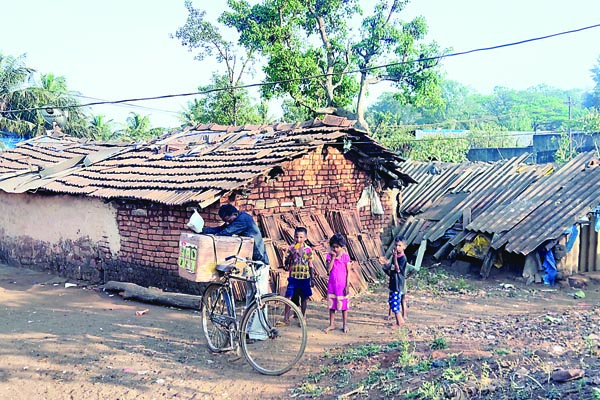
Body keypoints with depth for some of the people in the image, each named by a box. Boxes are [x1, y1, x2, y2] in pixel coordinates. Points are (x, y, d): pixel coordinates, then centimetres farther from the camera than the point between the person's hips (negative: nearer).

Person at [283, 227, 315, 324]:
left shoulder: (308, 249, 0)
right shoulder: (291, 248, -1)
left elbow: (310, 265, 6)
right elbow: (285, 263, -3)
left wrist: (312, 278, 6)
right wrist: (292, 254, -18)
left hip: (305, 278, 1)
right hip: (293, 277, 0)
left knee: (304, 297, 8)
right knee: (288, 297, -4)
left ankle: (303, 318, 21)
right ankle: (286, 318, 6)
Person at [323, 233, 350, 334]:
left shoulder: (345, 256, -6)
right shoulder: (329, 256, -2)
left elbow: (348, 272, -4)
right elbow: (328, 269, -13)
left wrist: (347, 285, -7)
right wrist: (333, 257, -18)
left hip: (342, 284, -2)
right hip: (332, 283, 2)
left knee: (344, 304, 7)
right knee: (331, 304, 9)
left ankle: (345, 325, 19)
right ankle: (331, 324, 21)